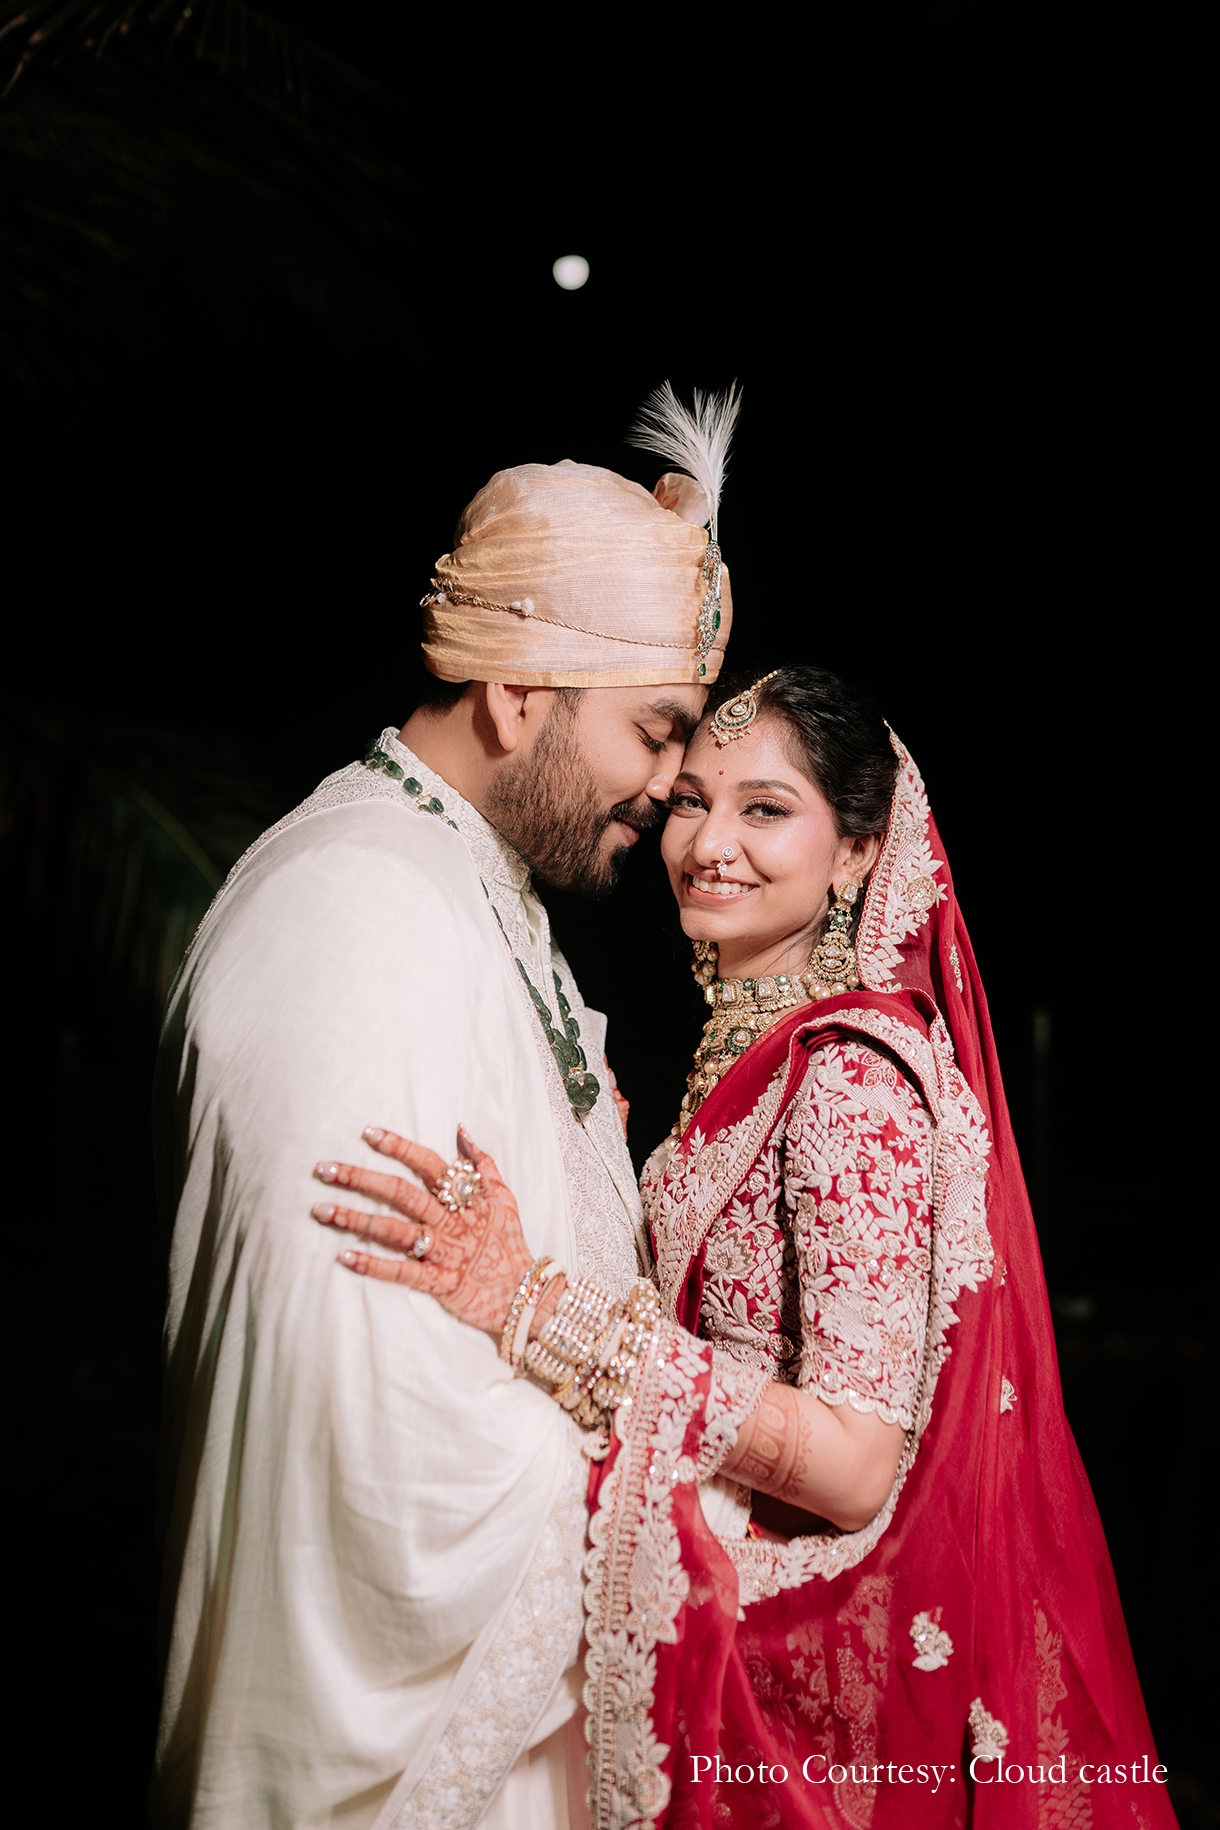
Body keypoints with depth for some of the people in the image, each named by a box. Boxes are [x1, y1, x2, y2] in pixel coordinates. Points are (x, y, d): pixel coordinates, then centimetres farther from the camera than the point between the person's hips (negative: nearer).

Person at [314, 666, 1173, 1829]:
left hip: (812, 1650, -8)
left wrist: (539, 1309, -34)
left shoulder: (853, 1081, -24)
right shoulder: (756, 1040, 3)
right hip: (721, 1591, 8)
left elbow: (855, 1469, -29)